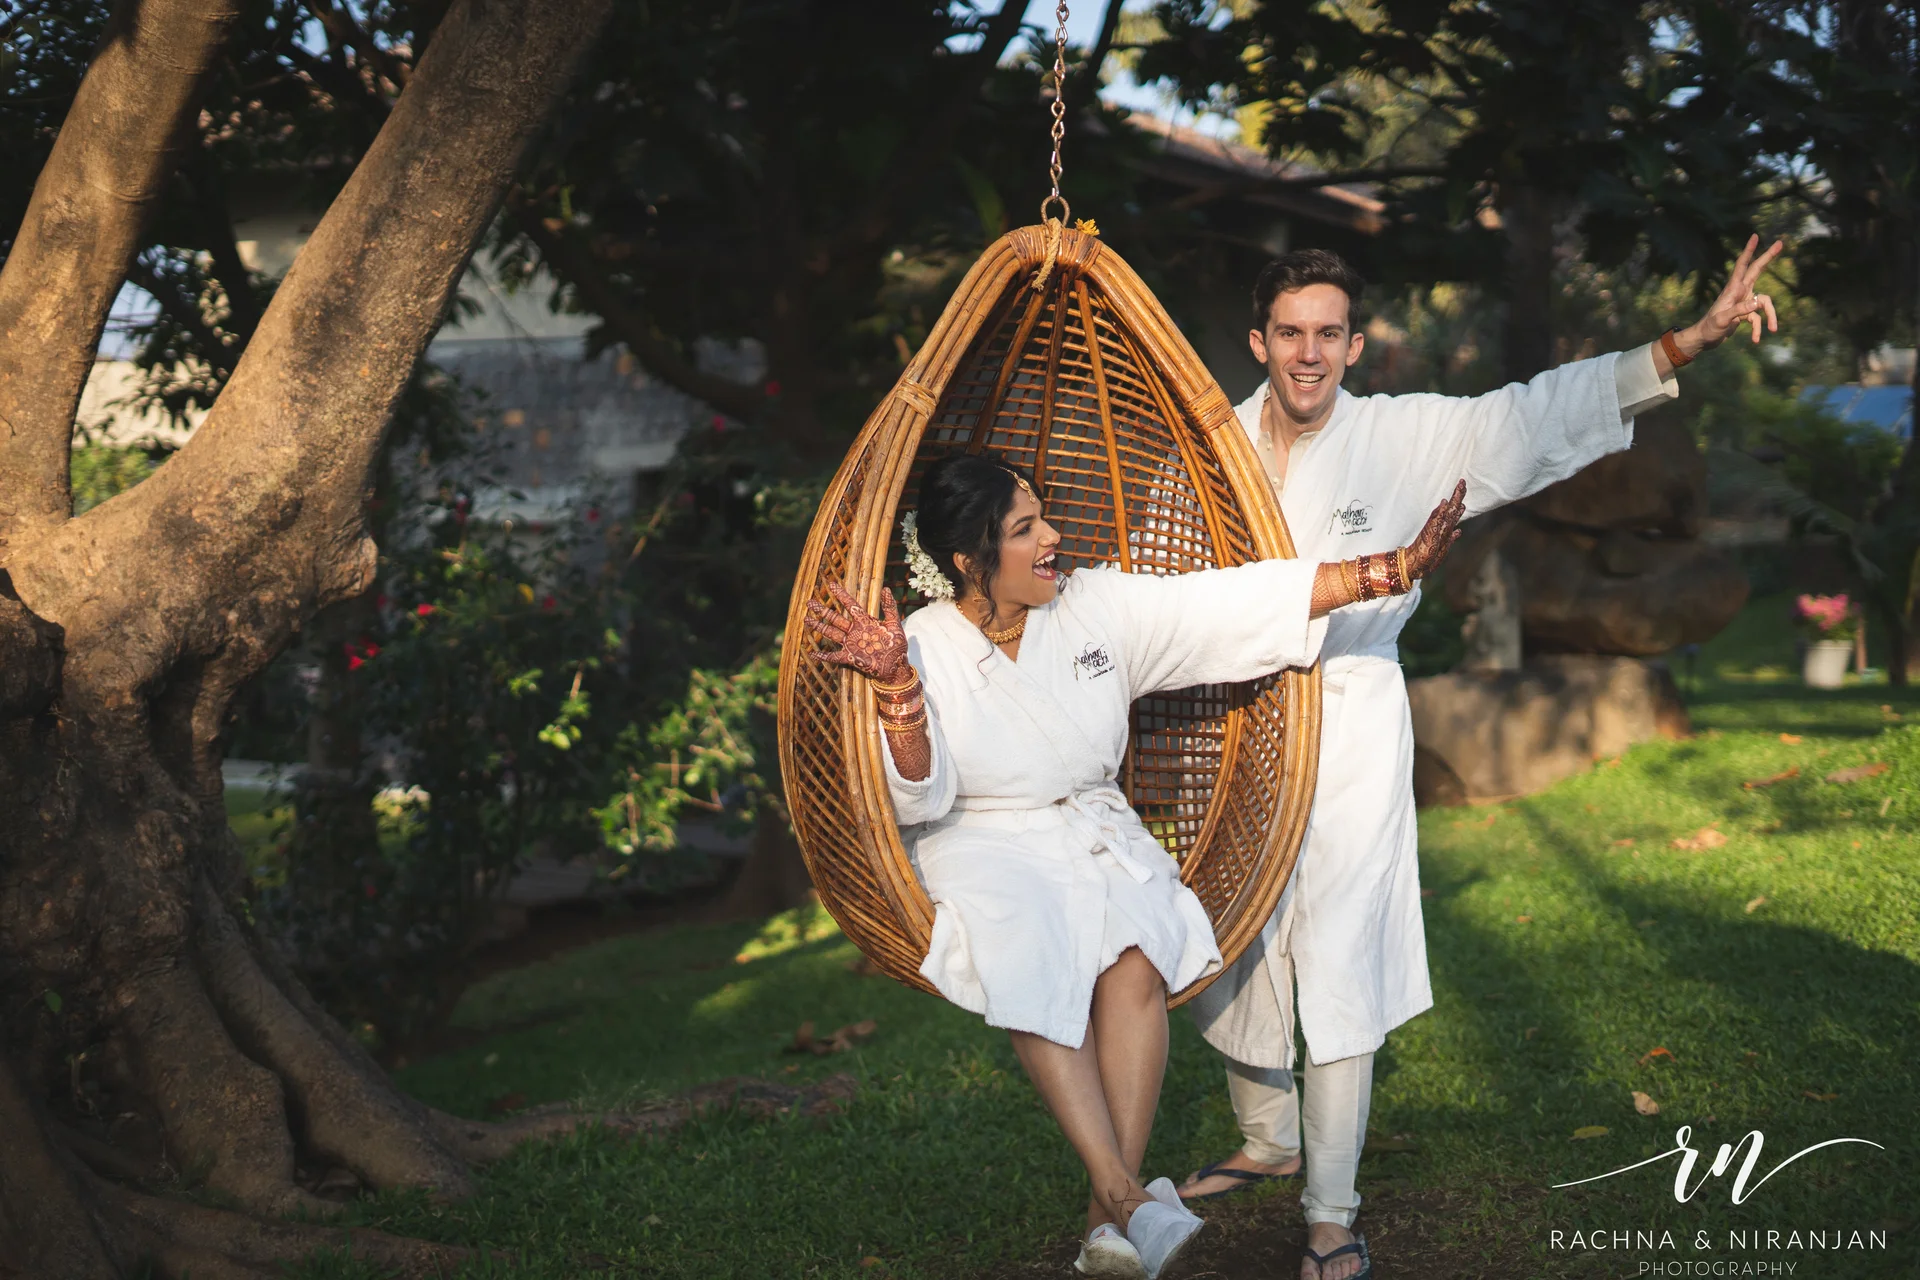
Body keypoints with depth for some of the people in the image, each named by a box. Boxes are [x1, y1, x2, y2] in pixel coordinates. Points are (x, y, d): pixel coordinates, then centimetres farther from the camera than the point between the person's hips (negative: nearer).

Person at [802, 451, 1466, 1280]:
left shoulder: (1099, 606, 3)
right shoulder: (924, 648, -5)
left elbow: (1242, 600, -2)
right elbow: (918, 799, -14)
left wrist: (1396, 568, -7)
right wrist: (897, 684, -31)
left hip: (1098, 835, 3)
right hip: (984, 848, -2)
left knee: (1135, 951, -30)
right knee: (1031, 962, -35)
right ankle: (1129, 1198, -35)